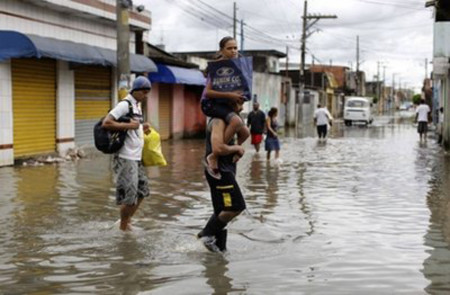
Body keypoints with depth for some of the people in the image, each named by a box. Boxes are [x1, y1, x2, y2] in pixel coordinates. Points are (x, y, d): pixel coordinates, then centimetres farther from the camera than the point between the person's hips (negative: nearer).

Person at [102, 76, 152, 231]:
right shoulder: (124, 105, -13)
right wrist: (129, 125, -21)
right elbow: (106, 123, -21)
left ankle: (127, 221, 28)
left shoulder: (137, 105, 14)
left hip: (136, 158, 9)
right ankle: (123, 227, 11)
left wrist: (142, 127, 7)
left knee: (141, 191, 16)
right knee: (129, 196, -5)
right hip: (126, 159, -9)